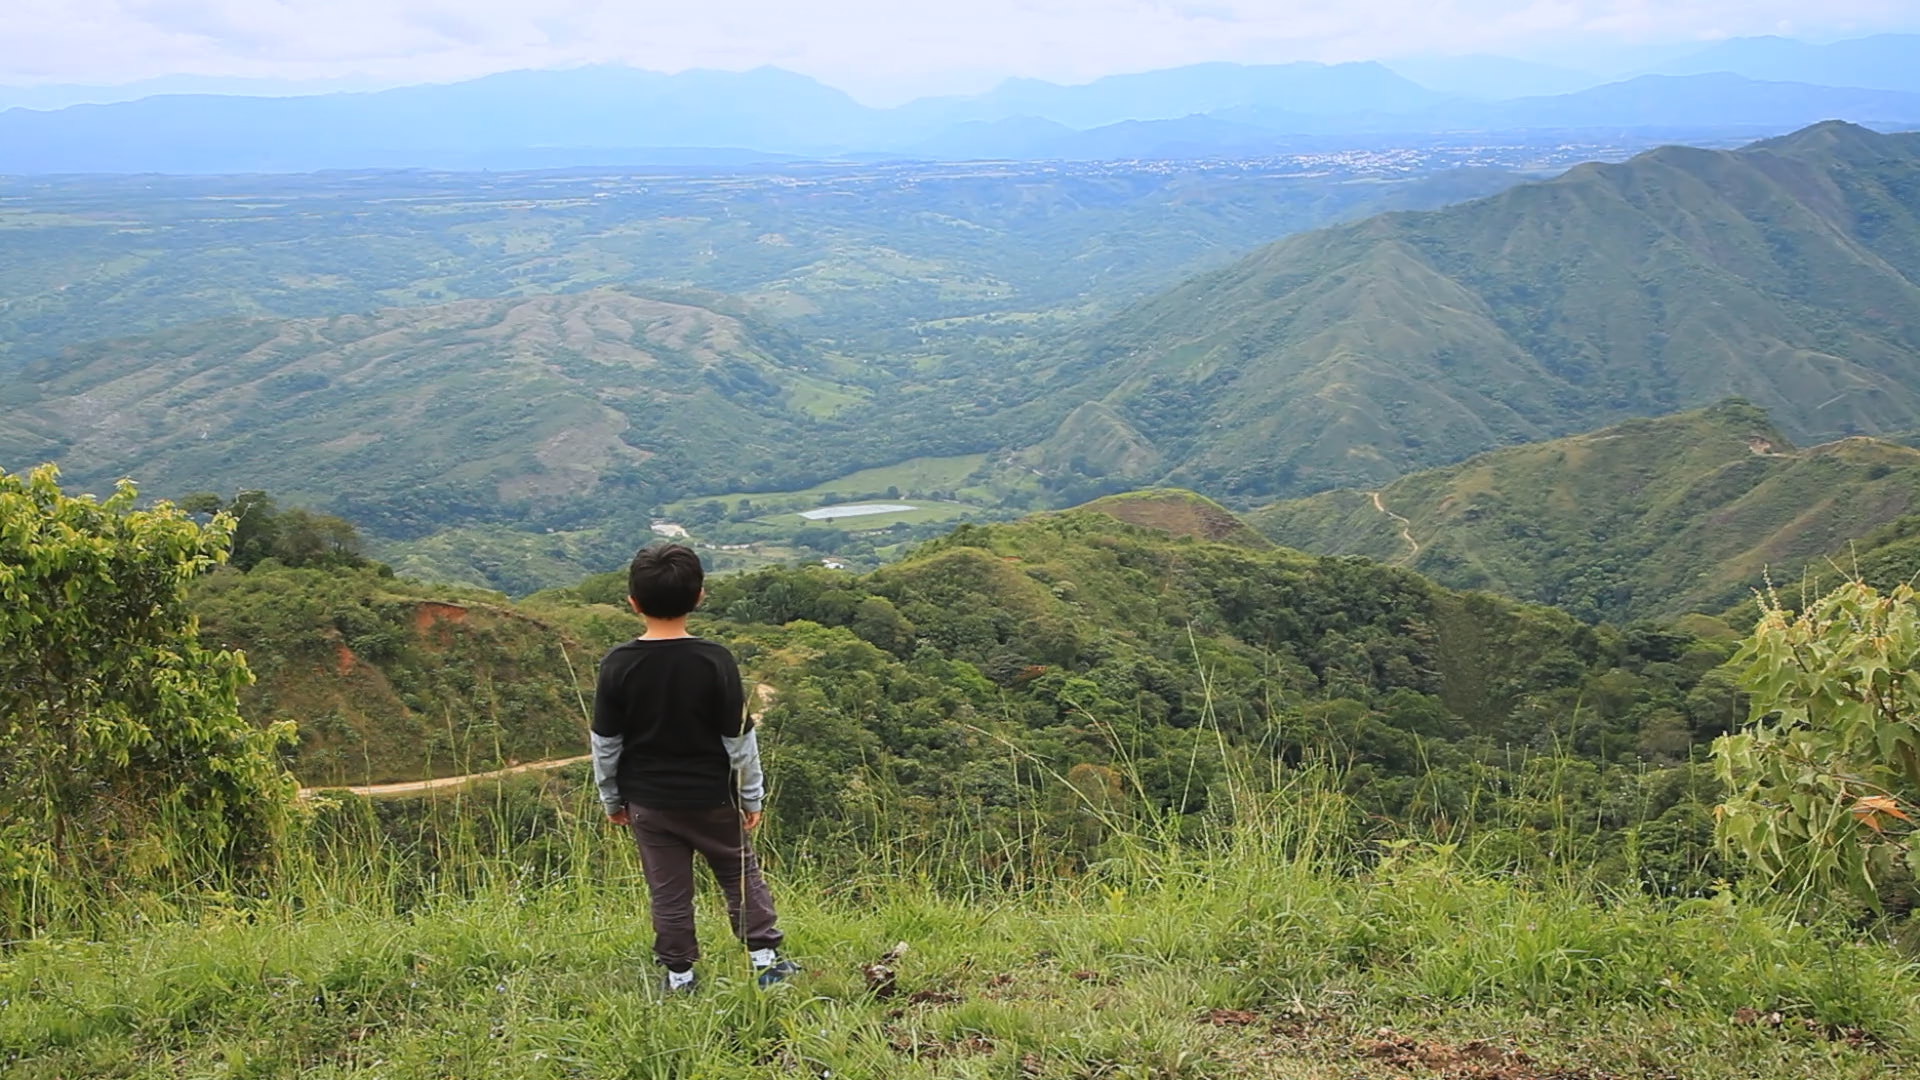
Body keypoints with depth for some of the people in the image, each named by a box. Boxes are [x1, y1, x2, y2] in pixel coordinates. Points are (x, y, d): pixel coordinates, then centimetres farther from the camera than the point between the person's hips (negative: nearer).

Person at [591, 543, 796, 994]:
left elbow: (605, 742, -4)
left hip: (648, 801, 1)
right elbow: (739, 737, -10)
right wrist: (751, 796, 3)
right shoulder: (715, 661, -16)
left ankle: (678, 975, 22)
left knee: (668, 890, 13)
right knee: (740, 873, 17)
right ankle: (766, 958, 20)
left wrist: (612, 799, 10)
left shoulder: (618, 665, -12)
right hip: (712, 797, -1)